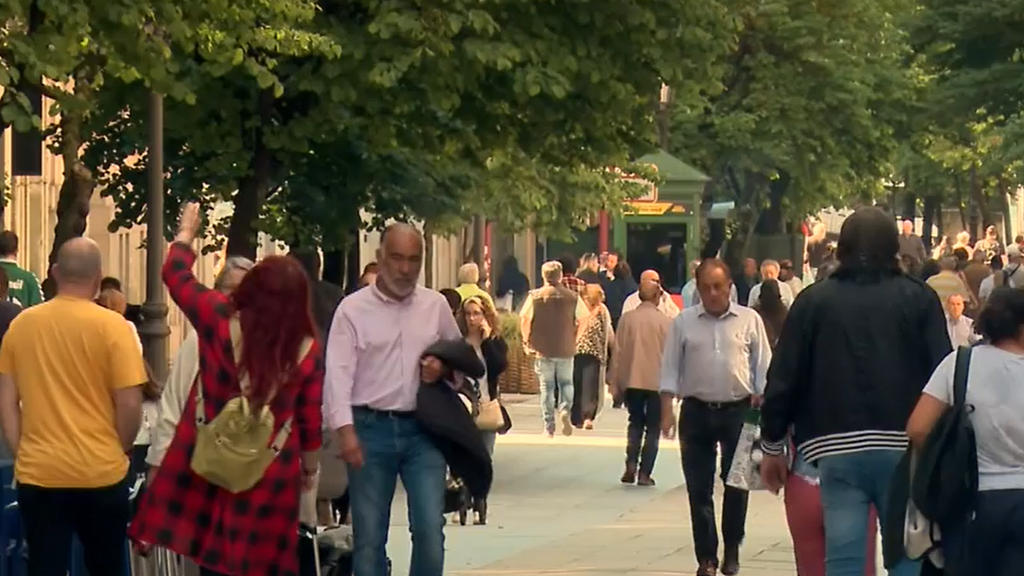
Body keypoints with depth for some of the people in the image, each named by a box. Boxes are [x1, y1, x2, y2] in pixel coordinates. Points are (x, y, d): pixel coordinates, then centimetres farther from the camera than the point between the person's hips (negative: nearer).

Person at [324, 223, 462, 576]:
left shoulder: (436, 306, 8)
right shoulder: (354, 308, -2)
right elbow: (338, 372, -8)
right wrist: (345, 430, -20)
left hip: (422, 429, 2)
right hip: (371, 429, -2)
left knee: (430, 529, -7)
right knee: (369, 535, 3)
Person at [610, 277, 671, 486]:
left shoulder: (627, 318, -3)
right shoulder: (665, 321, -8)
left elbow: (617, 351, 0)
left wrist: (615, 383, 7)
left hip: (632, 380, 2)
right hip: (657, 381, -2)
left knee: (635, 422, 18)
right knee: (652, 427, 8)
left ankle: (631, 465, 0)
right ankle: (644, 473, 2)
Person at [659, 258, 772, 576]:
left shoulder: (749, 320, 1)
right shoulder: (683, 322, 3)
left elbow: (762, 366, 4)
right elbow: (670, 368, 4)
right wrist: (667, 410, -4)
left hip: (738, 410, -1)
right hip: (697, 412, 1)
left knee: (736, 484, 5)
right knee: (699, 488, 1)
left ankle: (732, 550, 20)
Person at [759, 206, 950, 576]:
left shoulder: (814, 301, 5)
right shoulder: (919, 299, 3)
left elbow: (783, 379, 4)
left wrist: (773, 446, 15)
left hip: (837, 451, 1)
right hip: (904, 448, 0)